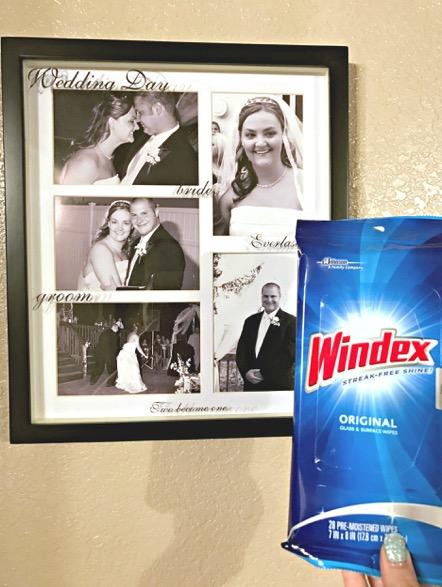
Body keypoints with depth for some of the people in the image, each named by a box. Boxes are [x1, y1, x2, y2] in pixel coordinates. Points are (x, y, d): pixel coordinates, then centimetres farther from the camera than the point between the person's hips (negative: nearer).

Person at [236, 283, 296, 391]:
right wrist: (246, 371, -7)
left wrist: (264, 374, -13)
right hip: (251, 384, 4)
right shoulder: (251, 321, 13)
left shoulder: (291, 321, -3)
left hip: (279, 385, -4)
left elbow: (290, 354, -11)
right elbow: (241, 350, 10)